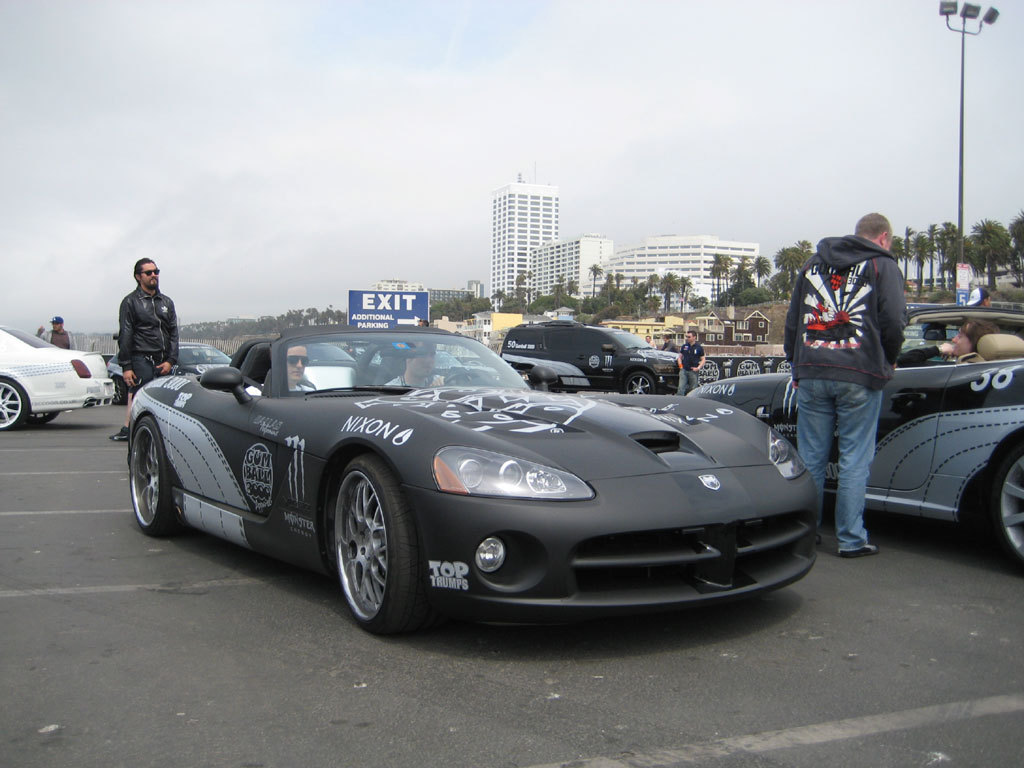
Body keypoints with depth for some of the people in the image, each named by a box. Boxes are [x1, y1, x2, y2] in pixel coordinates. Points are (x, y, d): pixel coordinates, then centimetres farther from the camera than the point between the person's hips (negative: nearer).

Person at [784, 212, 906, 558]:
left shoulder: (814, 263, 17)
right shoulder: (883, 265, 4)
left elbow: (792, 319, 17)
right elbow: (892, 321, -5)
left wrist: (798, 366, 21)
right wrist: (887, 362, 11)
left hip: (812, 375, 4)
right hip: (860, 376, -3)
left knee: (810, 458, 9)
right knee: (854, 460, 3)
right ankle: (851, 539, 6)